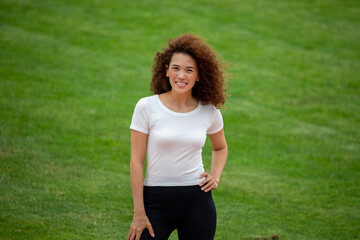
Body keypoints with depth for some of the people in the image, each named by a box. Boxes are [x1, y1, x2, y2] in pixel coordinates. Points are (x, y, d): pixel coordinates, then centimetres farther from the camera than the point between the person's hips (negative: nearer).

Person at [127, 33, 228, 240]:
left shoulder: (209, 112, 2)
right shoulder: (147, 107, -5)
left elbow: (220, 147, 23)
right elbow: (137, 161, -5)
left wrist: (215, 176, 3)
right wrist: (139, 213, -8)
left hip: (198, 202, 2)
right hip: (156, 200, -2)